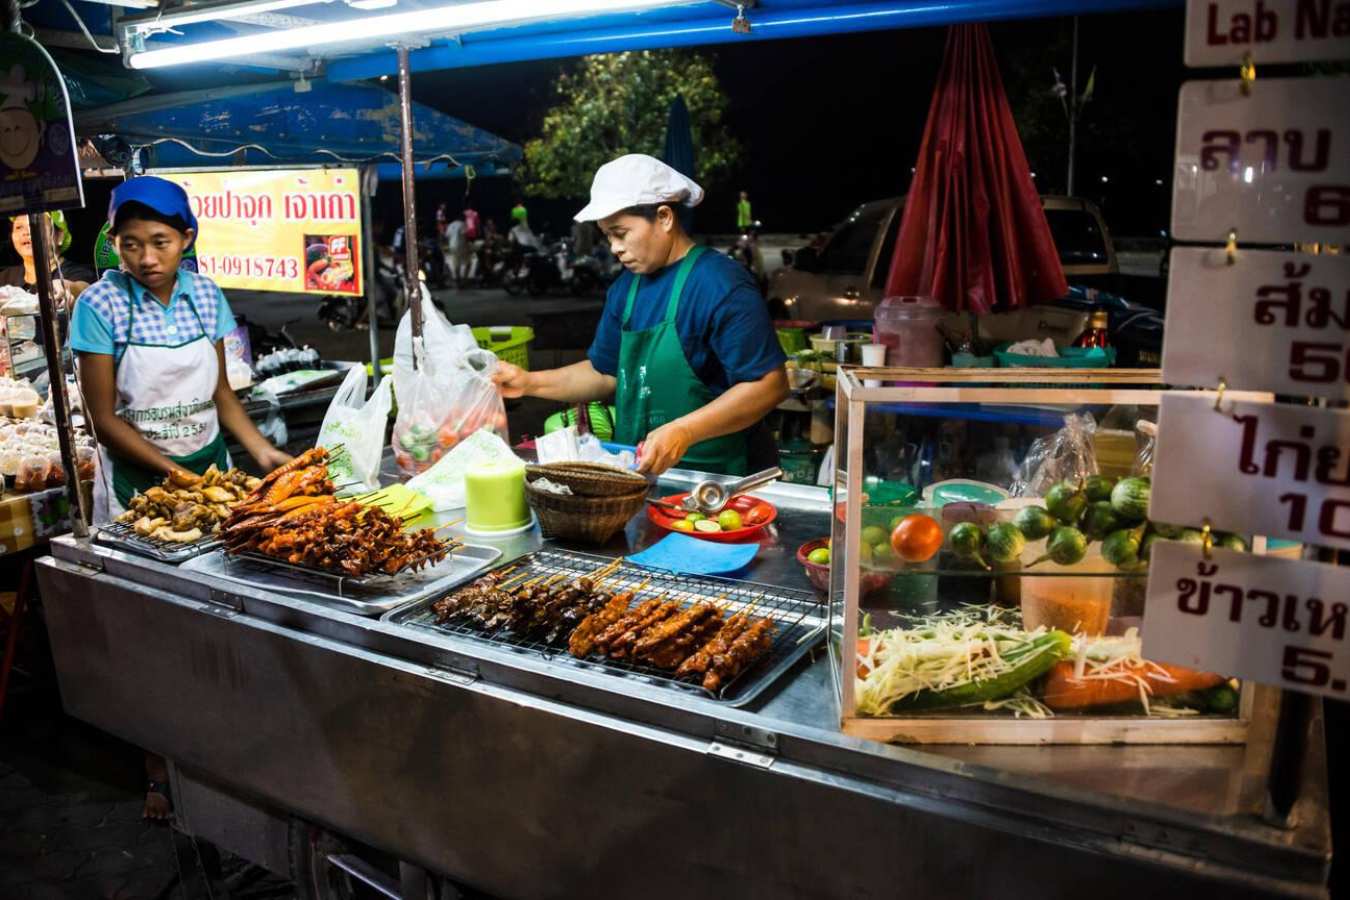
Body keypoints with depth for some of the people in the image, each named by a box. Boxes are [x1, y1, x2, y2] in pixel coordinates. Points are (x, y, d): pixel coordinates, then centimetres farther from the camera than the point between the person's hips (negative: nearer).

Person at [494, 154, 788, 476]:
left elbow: (769, 384, -16)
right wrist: (530, 383, 9)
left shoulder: (720, 284, -12)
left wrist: (684, 431, -24)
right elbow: (604, 372, 22)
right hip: (639, 472, 7)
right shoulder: (625, 287, 12)